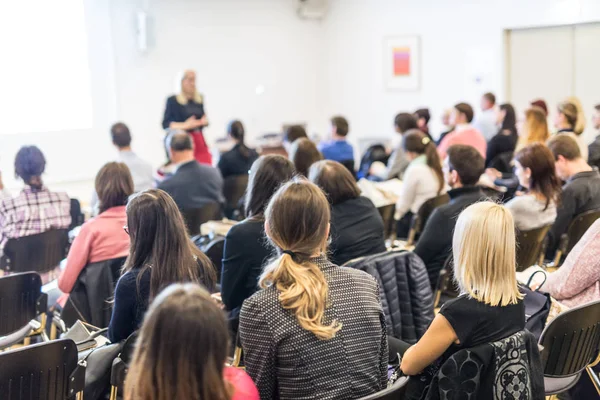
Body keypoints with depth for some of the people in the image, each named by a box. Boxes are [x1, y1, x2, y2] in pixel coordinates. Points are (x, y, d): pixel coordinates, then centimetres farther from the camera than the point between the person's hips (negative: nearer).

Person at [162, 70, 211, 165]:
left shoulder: (199, 99, 12)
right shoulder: (172, 100, -4)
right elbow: (165, 124, -6)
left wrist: (204, 121, -1)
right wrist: (185, 125, -17)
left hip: (199, 140, 5)